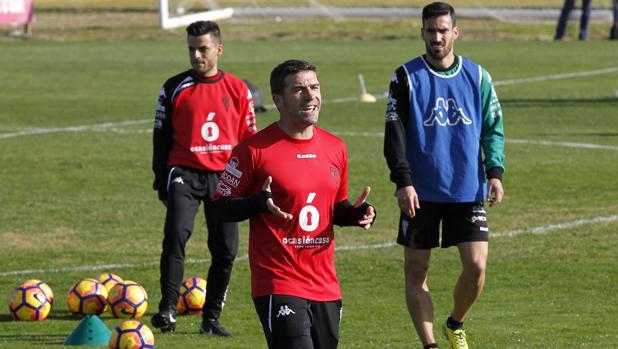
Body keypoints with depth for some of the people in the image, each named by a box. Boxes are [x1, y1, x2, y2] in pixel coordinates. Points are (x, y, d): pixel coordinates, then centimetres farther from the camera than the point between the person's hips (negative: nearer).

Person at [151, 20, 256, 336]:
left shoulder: (238, 90, 6)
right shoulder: (175, 88, 4)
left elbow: (249, 141, 12)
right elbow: (161, 138, 8)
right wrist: (162, 186, 5)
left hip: (224, 178, 2)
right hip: (185, 174, -2)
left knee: (225, 250, 1)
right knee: (176, 235, -23)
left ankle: (211, 318, 14)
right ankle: (167, 308, -22)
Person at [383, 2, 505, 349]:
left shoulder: (477, 76, 6)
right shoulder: (406, 77, -1)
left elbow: (494, 127, 10)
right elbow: (394, 133, -4)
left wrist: (495, 171, -4)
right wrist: (403, 182, -14)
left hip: (468, 191, 1)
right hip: (421, 193, -1)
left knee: (476, 266, -6)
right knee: (416, 271, 1)